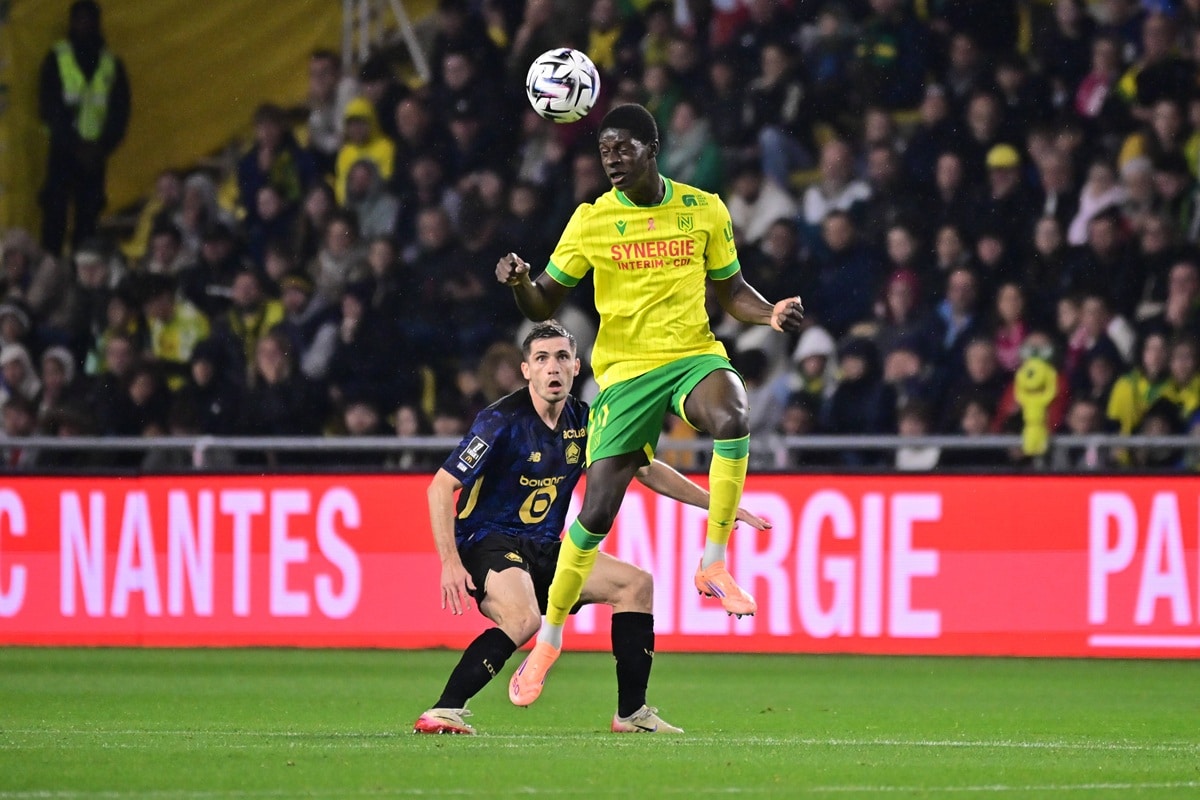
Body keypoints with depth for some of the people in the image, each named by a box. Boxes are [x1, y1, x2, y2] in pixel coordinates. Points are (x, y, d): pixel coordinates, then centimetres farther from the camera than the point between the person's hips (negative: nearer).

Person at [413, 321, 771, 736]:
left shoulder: (585, 422, 4)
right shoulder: (504, 421, -17)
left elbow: (647, 470, 18)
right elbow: (441, 486, -18)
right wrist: (450, 563, -27)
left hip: (545, 549, 8)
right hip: (488, 541, -8)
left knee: (636, 584, 6)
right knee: (523, 619, -35)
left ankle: (632, 714, 10)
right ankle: (444, 713, -36)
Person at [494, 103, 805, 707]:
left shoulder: (703, 211, 2)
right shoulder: (591, 221, -1)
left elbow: (730, 290, 14)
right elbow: (544, 305, 3)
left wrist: (770, 314, -6)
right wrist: (518, 283, -19)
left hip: (694, 355, 0)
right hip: (625, 369, 0)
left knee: (732, 419, -36)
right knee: (597, 509, -6)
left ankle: (713, 565, -21)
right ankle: (549, 638, 13)